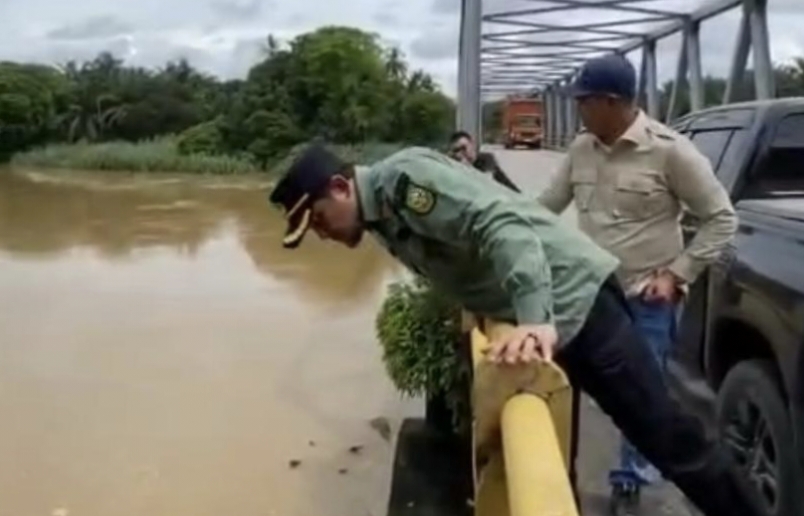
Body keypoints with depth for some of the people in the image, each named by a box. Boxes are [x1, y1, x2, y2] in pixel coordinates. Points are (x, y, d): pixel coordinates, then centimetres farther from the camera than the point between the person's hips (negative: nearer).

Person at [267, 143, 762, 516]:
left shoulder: (404, 176, -19)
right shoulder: (384, 218, 11)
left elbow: (501, 225, -30)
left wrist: (536, 320, -40)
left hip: (575, 295, -10)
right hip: (535, 317, 10)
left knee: (666, 435, -3)